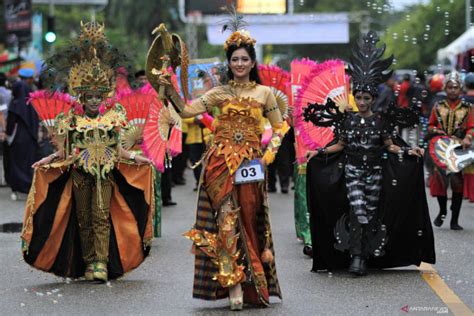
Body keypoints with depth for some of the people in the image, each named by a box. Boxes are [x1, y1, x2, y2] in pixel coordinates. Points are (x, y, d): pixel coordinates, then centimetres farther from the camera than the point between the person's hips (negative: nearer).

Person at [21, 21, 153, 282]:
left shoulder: (113, 116, 4)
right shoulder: (72, 119, 2)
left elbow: (117, 149, 6)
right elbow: (63, 151, 4)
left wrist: (134, 158, -4)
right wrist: (51, 159, -10)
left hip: (106, 173, -1)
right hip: (79, 173, 1)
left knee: (102, 216, -10)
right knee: (83, 218, 4)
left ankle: (101, 263, -13)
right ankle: (88, 262, 11)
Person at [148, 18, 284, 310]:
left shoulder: (264, 93, 9)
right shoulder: (219, 93, 10)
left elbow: (279, 128, 11)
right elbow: (186, 111, 3)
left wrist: (269, 153, -1)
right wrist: (170, 90, -9)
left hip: (250, 165, 0)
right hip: (221, 163, 0)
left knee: (249, 219, 1)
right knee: (227, 217, -12)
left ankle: (253, 283, 9)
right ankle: (234, 283, -15)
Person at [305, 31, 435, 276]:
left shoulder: (381, 120, 2)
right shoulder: (348, 120, 4)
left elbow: (390, 146, 5)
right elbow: (340, 145, 11)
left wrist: (409, 152, -8)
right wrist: (318, 152, 3)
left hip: (375, 171, 1)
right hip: (352, 171, -1)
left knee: (371, 213, 2)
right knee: (357, 210, -16)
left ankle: (366, 257, 10)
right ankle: (356, 256, -14)